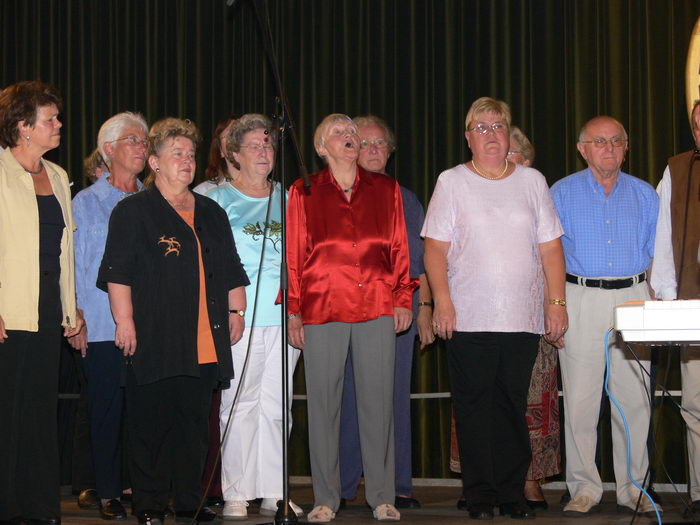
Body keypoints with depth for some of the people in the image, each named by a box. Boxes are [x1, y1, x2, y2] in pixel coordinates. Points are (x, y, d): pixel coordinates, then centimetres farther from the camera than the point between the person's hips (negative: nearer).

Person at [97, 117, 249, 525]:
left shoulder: (211, 213, 19)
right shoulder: (133, 211, 2)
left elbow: (231, 270, 24)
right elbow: (118, 272, -5)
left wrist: (236, 311, 16)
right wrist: (125, 320, -12)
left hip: (203, 342, 5)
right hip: (154, 338, -5)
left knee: (195, 425, 6)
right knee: (151, 425, -3)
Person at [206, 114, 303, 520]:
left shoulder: (287, 200, 16)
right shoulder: (217, 201, 6)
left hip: (283, 316, 3)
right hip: (239, 317, -3)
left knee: (276, 405, 4)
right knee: (240, 403, -4)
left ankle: (273, 491, 9)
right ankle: (237, 494, 0)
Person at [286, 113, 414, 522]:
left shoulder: (386, 189, 12)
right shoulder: (304, 192, 8)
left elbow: (399, 247, 12)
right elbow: (293, 255, 7)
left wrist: (403, 299, 5)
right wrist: (293, 312, 2)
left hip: (377, 307, 1)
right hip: (322, 308, -1)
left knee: (378, 400, 1)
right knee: (323, 402, 1)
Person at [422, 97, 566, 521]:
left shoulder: (532, 181, 11)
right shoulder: (452, 182, 5)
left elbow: (550, 247, 10)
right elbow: (436, 247, 1)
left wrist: (557, 301, 2)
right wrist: (442, 301, -9)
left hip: (523, 318, 2)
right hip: (469, 320, -2)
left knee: (513, 407, 3)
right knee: (474, 407, 0)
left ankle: (513, 493, 10)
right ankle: (480, 496, 8)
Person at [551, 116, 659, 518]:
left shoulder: (645, 195, 12)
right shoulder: (562, 193, 6)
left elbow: (656, 254, 13)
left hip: (633, 299, 2)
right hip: (581, 301, -2)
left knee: (635, 398, 1)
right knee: (580, 398, -4)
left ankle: (633, 488, 8)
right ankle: (585, 489, 2)